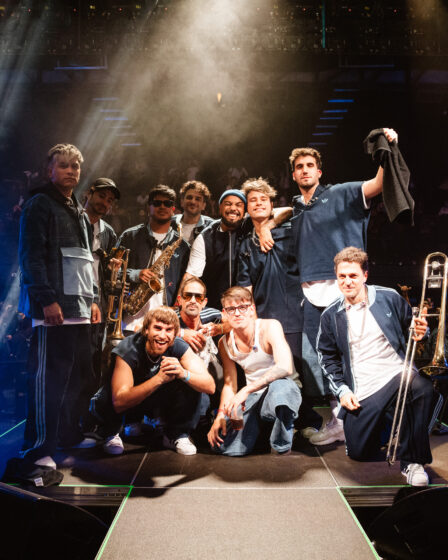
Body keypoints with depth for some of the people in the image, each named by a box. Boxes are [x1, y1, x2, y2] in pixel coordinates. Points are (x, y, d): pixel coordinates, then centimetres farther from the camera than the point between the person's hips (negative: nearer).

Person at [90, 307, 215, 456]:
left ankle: (177, 435, -2)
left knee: (191, 384, -25)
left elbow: (210, 387, -28)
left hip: (160, 402, 2)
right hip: (130, 402, -2)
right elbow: (119, 402, -41)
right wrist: (159, 378, -51)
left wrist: (183, 373, -48)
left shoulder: (179, 347, -21)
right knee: (104, 398, -34)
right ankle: (111, 434, 2)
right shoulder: (128, 350, -30)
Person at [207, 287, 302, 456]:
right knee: (225, 446, -17)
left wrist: (246, 390, -35)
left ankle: (282, 446, -13)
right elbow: (229, 384, 8)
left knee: (279, 385, -42)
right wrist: (221, 414, -9)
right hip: (253, 398, 4)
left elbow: (285, 367, -31)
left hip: (283, 389, -4)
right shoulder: (225, 343, 0)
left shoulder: (270, 327, -16)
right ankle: (259, 425, 16)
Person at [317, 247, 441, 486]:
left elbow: (410, 329, 12)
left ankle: (412, 461, -16)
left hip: (397, 375, -2)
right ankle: (384, 422, 30)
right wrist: (341, 390, 0)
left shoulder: (389, 298, 1)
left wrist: (419, 333, -13)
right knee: (358, 452, -5)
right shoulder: (331, 316, 6)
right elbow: (328, 358, 12)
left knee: (423, 387, -37)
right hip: (360, 394, 2)